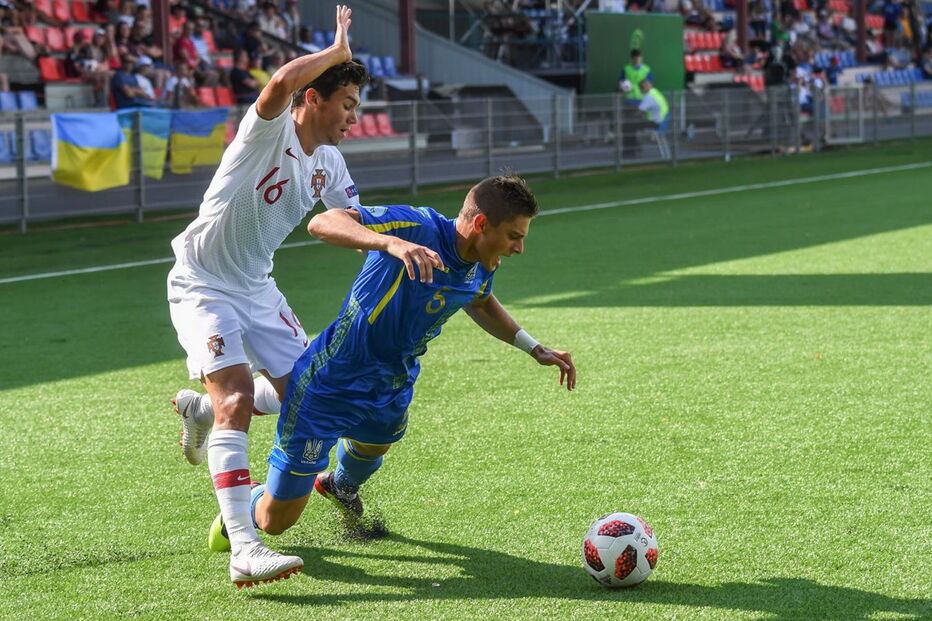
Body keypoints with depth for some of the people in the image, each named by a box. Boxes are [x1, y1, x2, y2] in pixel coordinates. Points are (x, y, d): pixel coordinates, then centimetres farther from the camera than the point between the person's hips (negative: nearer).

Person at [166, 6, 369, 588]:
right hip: (203, 285, -8)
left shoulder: (330, 162, 1)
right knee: (236, 398, -24)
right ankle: (243, 550, -31)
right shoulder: (269, 130, -22)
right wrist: (338, 51, -28)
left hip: (257, 287, 8)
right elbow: (283, 82, -43)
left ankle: (203, 409, 37)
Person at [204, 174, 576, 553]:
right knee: (275, 521, 2)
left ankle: (341, 484, 72)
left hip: (391, 384, 7)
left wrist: (535, 348, 17)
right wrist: (391, 242, -56)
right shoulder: (418, 227, -29)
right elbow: (322, 223, -41)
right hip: (331, 385, -7)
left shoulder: (483, 267, -5)